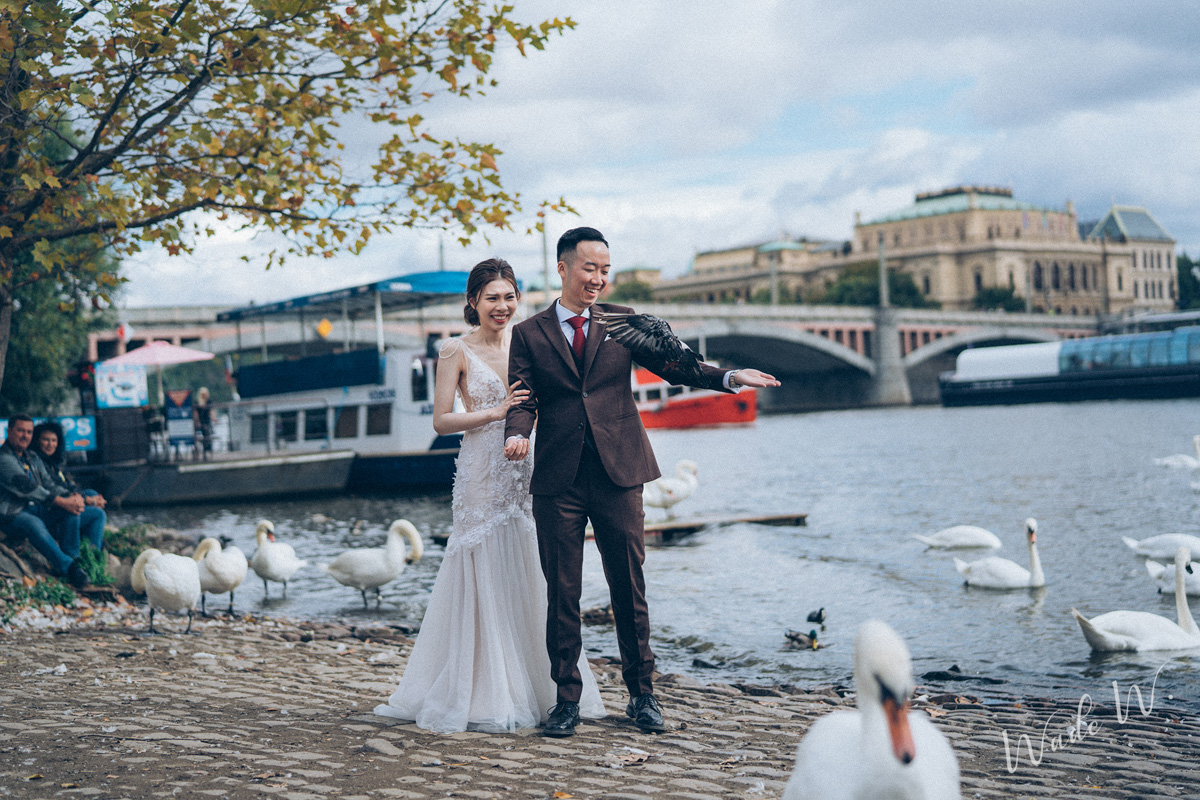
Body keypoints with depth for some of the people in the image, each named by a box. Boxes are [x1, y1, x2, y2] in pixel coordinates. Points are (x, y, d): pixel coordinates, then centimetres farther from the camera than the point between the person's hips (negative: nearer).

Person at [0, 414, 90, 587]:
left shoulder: (32, 459, 19)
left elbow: (48, 485, 10)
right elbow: (26, 488, -21)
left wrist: (72, 497, -13)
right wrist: (62, 502, -25)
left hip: (36, 510, 8)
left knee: (71, 510, -15)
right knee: (34, 524, -39)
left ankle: (73, 559, -20)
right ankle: (68, 568, -43)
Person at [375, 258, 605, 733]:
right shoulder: (457, 352, -2)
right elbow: (441, 421, -7)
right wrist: (497, 412, -16)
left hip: (524, 471, 5)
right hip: (482, 474, -5)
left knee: (529, 579, 6)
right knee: (484, 580, -4)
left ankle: (535, 688, 16)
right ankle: (485, 698, 4)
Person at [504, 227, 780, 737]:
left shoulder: (622, 321, 9)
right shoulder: (528, 335, 7)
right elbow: (523, 400, 0)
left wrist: (729, 377, -16)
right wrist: (517, 435, -23)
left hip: (618, 473, 1)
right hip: (558, 479, 0)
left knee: (630, 587, 5)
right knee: (562, 593, 4)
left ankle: (642, 694, 18)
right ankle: (567, 700, 15)